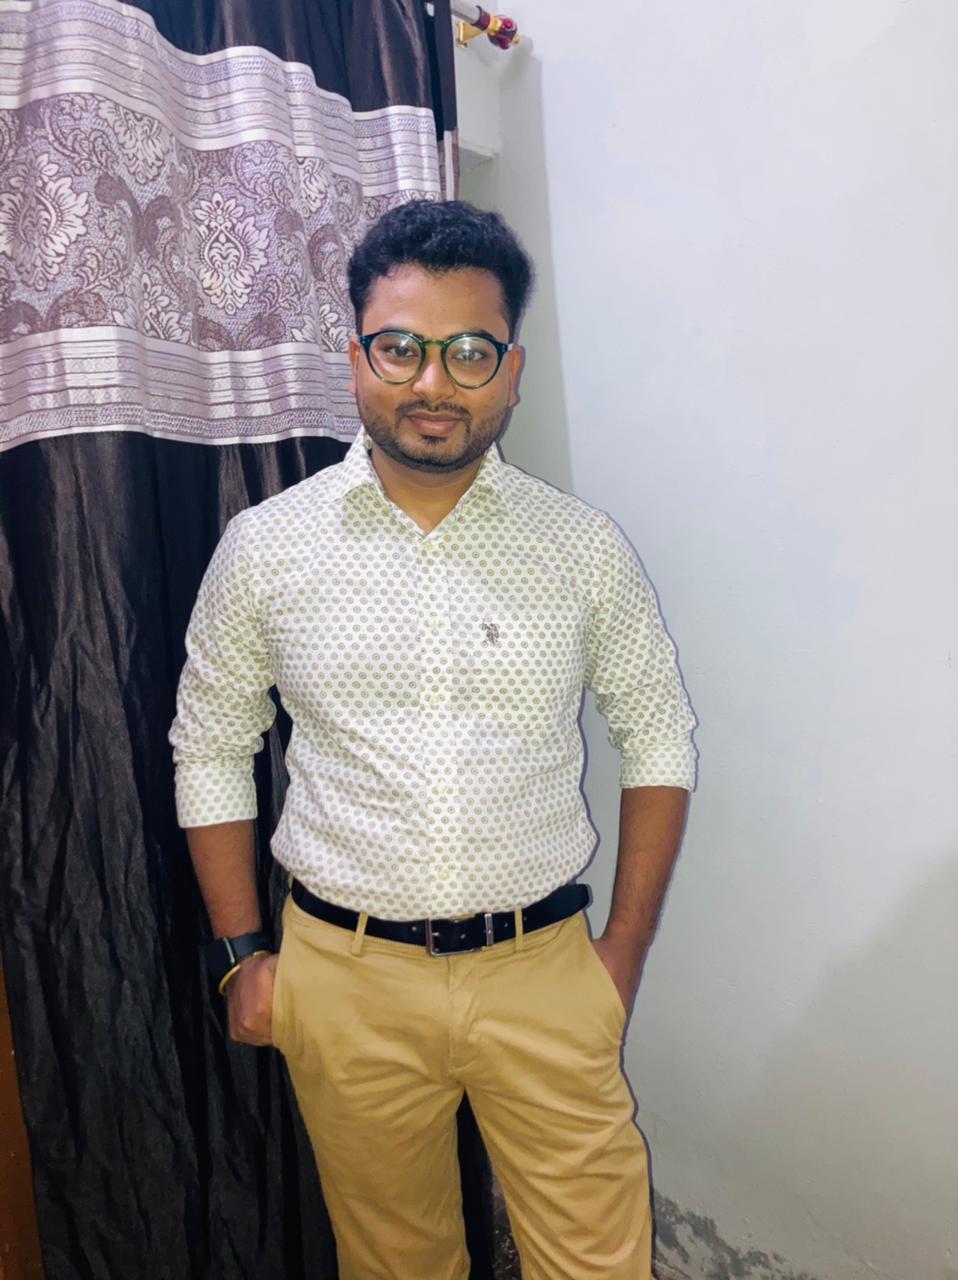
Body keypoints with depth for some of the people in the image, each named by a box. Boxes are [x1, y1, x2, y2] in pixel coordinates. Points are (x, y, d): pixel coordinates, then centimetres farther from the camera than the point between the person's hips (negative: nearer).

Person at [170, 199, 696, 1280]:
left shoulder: (585, 548, -5)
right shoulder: (265, 546, -5)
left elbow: (659, 739, 4)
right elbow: (210, 748, 5)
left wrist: (625, 949, 1)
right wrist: (240, 953, 3)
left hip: (544, 971, 0)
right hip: (346, 979, 1)